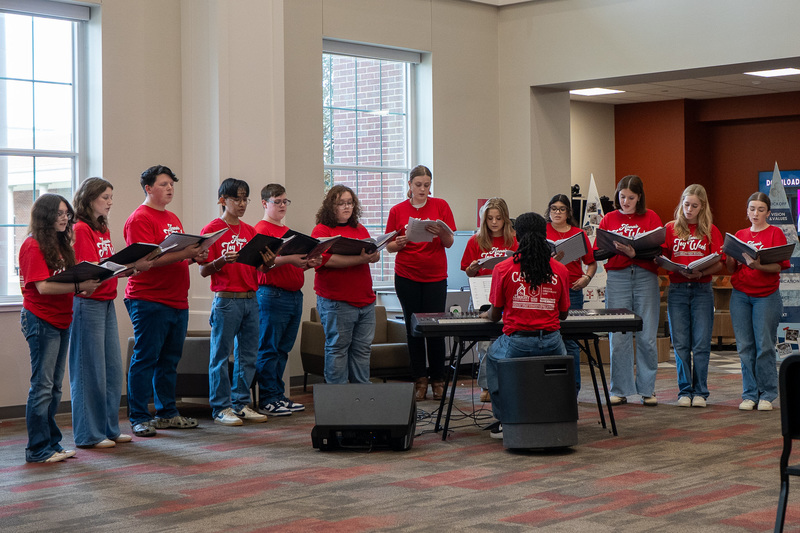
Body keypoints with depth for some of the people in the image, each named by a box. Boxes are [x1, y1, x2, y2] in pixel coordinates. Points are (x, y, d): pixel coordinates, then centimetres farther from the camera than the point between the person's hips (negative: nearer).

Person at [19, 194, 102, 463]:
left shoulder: (59, 244, 16)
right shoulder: (33, 246, -11)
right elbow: (43, 286, -20)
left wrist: (83, 287, 0)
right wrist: (78, 287, -25)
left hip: (61, 320, 9)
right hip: (41, 321, -9)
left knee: (54, 387, 11)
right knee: (42, 386, -7)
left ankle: (51, 443, 17)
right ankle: (38, 448, -3)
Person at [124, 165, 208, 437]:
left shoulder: (173, 219, 20)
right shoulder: (139, 219, -8)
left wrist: (195, 255, 4)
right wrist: (183, 254, -23)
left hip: (177, 300, 8)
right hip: (149, 300, -8)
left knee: (170, 360, 12)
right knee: (145, 359, -4)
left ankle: (167, 413, 20)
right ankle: (139, 418, 0)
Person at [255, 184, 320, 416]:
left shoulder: (288, 230, 21)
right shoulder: (262, 229, -6)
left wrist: (309, 263, 6)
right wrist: (289, 259, -26)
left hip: (295, 295, 9)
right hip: (272, 294, -8)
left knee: (283, 349, 11)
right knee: (269, 349, -4)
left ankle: (279, 396, 16)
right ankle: (267, 400, -2)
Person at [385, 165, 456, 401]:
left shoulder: (440, 206, 2)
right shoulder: (397, 210, 4)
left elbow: (449, 243, -1)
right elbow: (389, 246, 7)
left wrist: (441, 232, -22)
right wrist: (398, 244, -15)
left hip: (435, 276, -1)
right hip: (406, 277, 1)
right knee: (413, 328, 3)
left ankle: (438, 380, 10)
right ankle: (420, 379, 10)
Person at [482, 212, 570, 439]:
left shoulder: (503, 269, -5)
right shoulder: (560, 271, 1)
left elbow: (495, 315, 4)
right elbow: (563, 314, 13)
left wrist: (486, 314, 29)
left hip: (516, 344, -2)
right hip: (551, 343, 2)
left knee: (492, 358, 32)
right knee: (562, 358, 37)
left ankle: (505, 421, 25)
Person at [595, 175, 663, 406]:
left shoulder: (651, 218, 7)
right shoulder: (608, 219, 11)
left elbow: (658, 250, -3)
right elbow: (597, 253, 7)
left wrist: (634, 253, -19)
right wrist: (614, 248, -12)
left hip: (645, 277, -1)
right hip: (617, 278, 1)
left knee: (647, 337, -1)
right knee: (618, 337, -2)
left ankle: (647, 389, 8)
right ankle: (620, 391, 6)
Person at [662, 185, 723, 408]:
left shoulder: (710, 231, 6)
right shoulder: (670, 228, 9)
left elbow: (719, 264, 2)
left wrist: (701, 272, -16)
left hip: (702, 290, -1)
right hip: (677, 290, 1)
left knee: (701, 343, -3)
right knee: (680, 344, 0)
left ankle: (700, 392, 5)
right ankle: (684, 391, 8)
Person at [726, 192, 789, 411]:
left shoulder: (775, 233, 2)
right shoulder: (740, 235, 13)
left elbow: (780, 266, -9)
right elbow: (732, 270, 11)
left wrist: (759, 266, -26)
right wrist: (730, 256, -9)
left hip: (767, 295, -3)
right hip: (740, 295, 3)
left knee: (765, 346, -4)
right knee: (745, 347, 2)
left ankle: (767, 395, 5)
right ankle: (750, 395, 9)